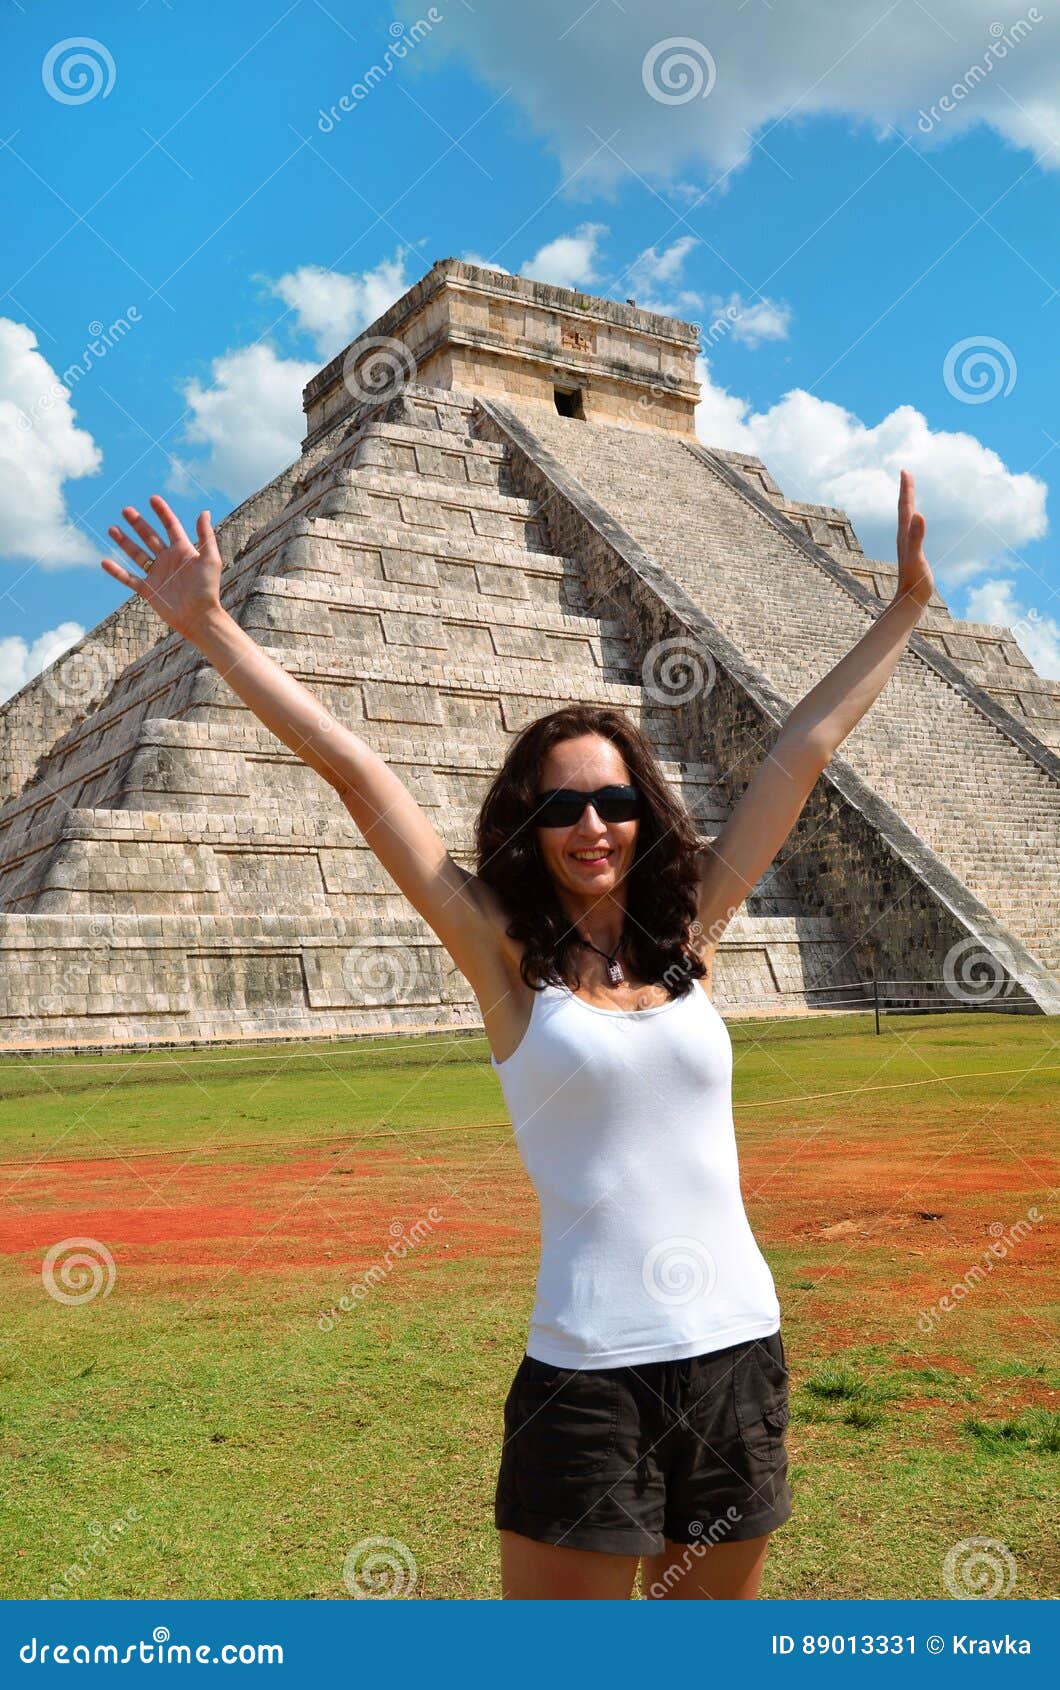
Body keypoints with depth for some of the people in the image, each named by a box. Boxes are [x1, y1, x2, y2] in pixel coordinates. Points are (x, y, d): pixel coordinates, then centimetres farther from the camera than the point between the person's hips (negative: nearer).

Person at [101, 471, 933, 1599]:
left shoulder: (688, 935, 4)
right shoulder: (504, 954, -4)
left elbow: (805, 746, 7)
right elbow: (353, 769, -7)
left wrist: (906, 601, 14)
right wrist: (211, 627, -5)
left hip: (738, 1352, 4)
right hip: (586, 1371, -4)